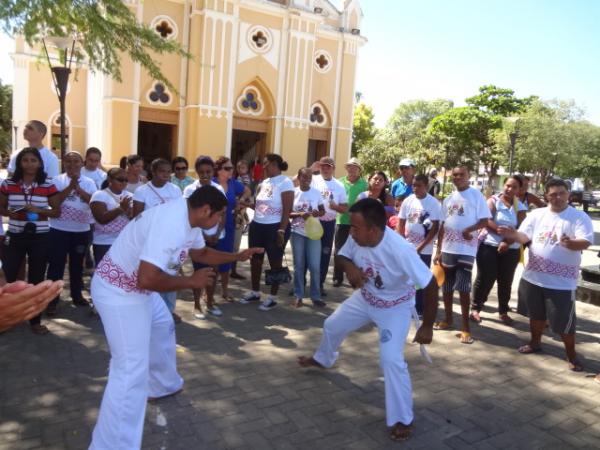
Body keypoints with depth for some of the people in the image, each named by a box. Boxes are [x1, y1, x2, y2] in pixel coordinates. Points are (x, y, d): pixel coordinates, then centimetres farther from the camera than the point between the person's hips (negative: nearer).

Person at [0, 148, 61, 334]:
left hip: (40, 238, 0)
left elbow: (57, 211, 1)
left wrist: (39, 210, -17)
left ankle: (35, 320, 22)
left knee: (36, 279, 9)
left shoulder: (48, 186, -3)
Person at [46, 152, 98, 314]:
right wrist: (70, 186, -20)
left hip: (82, 230, 2)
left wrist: (78, 188, -18)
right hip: (59, 229, -2)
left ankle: (77, 295, 27)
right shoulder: (57, 180, -2)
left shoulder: (89, 182, 4)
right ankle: (53, 299, 8)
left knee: (77, 264, 14)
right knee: (56, 264, 0)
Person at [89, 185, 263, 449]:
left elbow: (200, 253, 20)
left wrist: (237, 256, 11)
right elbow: (147, 279, -37)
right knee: (131, 371, -12)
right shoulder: (171, 224, -31)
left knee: (163, 327, 29)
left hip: (136, 286, 11)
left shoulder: (189, 219, 1)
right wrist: (191, 282, -22)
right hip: (117, 291, -11)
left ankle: (163, 386, 50)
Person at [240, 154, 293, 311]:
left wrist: (282, 230, -19)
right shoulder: (264, 182, 11)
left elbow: (287, 210, -15)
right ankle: (255, 292, 30)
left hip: (275, 228, -8)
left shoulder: (285, 182, -11)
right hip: (257, 226, 8)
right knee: (255, 260, 14)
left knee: (275, 262, 5)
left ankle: (272, 297, 15)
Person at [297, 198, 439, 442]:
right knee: (332, 326, 20)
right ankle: (322, 359, 54)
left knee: (391, 359, -19)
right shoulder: (356, 238, -24)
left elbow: (430, 285, -32)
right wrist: (350, 267, -27)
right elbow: (342, 255, -3)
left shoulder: (400, 250, -40)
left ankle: (402, 420, 3)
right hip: (365, 298, 6)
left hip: (396, 307, -6)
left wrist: (427, 326, -25)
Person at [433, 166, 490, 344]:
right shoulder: (448, 199, 12)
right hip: (447, 248, 6)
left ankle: (465, 326, 6)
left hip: (466, 249, -5)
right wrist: (438, 250, 9)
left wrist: (468, 230, -26)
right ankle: (448, 319, 28)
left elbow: (484, 220, -8)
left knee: (463, 287, -4)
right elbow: (443, 226, 12)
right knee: (446, 286, 13)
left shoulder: (476, 195, -3)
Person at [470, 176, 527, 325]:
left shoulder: (520, 207, 6)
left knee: (506, 281, 11)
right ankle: (475, 308, 11)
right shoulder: (493, 201, -1)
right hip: (489, 246, -3)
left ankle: (503, 311, 24)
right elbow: (487, 221, -14)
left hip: (511, 249, 3)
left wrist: (507, 241, -21)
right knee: (484, 278, -1)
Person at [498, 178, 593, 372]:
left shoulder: (579, 217, -7)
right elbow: (524, 236, -1)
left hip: (562, 281, -4)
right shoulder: (536, 214, 4)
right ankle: (535, 343, 40)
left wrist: (570, 243, -39)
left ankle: (571, 355, 23)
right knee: (536, 314, 20)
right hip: (533, 276, 4)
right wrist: (514, 235, -24)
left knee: (563, 320, 2)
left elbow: (586, 242, -17)